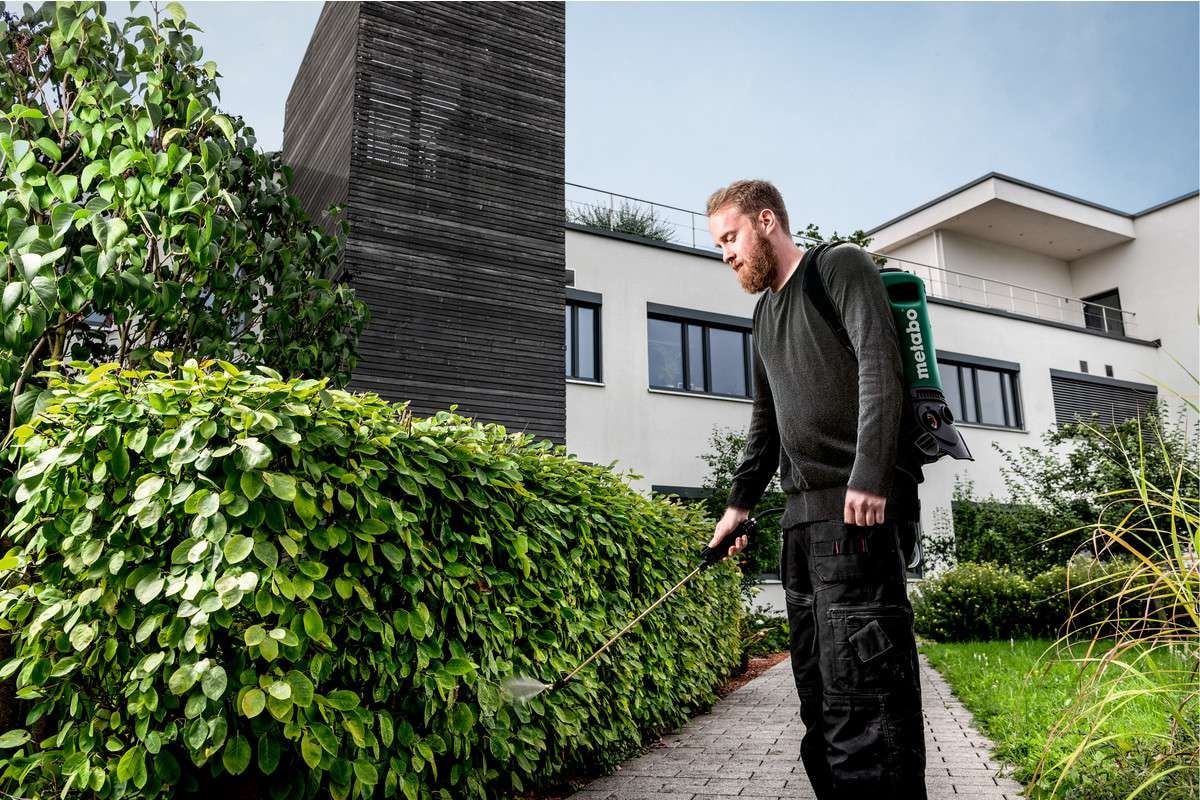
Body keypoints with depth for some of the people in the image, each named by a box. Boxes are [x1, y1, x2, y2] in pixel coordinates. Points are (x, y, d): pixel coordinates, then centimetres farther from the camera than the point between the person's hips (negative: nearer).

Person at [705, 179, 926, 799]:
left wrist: (869, 476, -23)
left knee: (859, 687, -10)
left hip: (859, 507, -8)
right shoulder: (764, 312, 23)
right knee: (817, 685, 9)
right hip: (802, 515, 8)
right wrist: (740, 500, 19)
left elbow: (880, 367, -13)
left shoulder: (842, 266, 1)